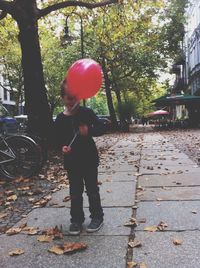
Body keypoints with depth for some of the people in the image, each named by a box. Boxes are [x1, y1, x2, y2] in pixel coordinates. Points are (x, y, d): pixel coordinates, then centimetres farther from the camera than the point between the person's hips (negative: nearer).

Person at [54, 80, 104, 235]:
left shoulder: (87, 113, -6)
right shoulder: (60, 119, -1)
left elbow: (101, 128, -10)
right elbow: (59, 139, 5)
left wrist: (89, 131, -29)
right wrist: (63, 147, -17)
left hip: (89, 159, -2)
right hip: (72, 161, 2)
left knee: (92, 189, 8)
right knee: (75, 192, 10)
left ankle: (97, 217, 22)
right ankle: (76, 220, 22)